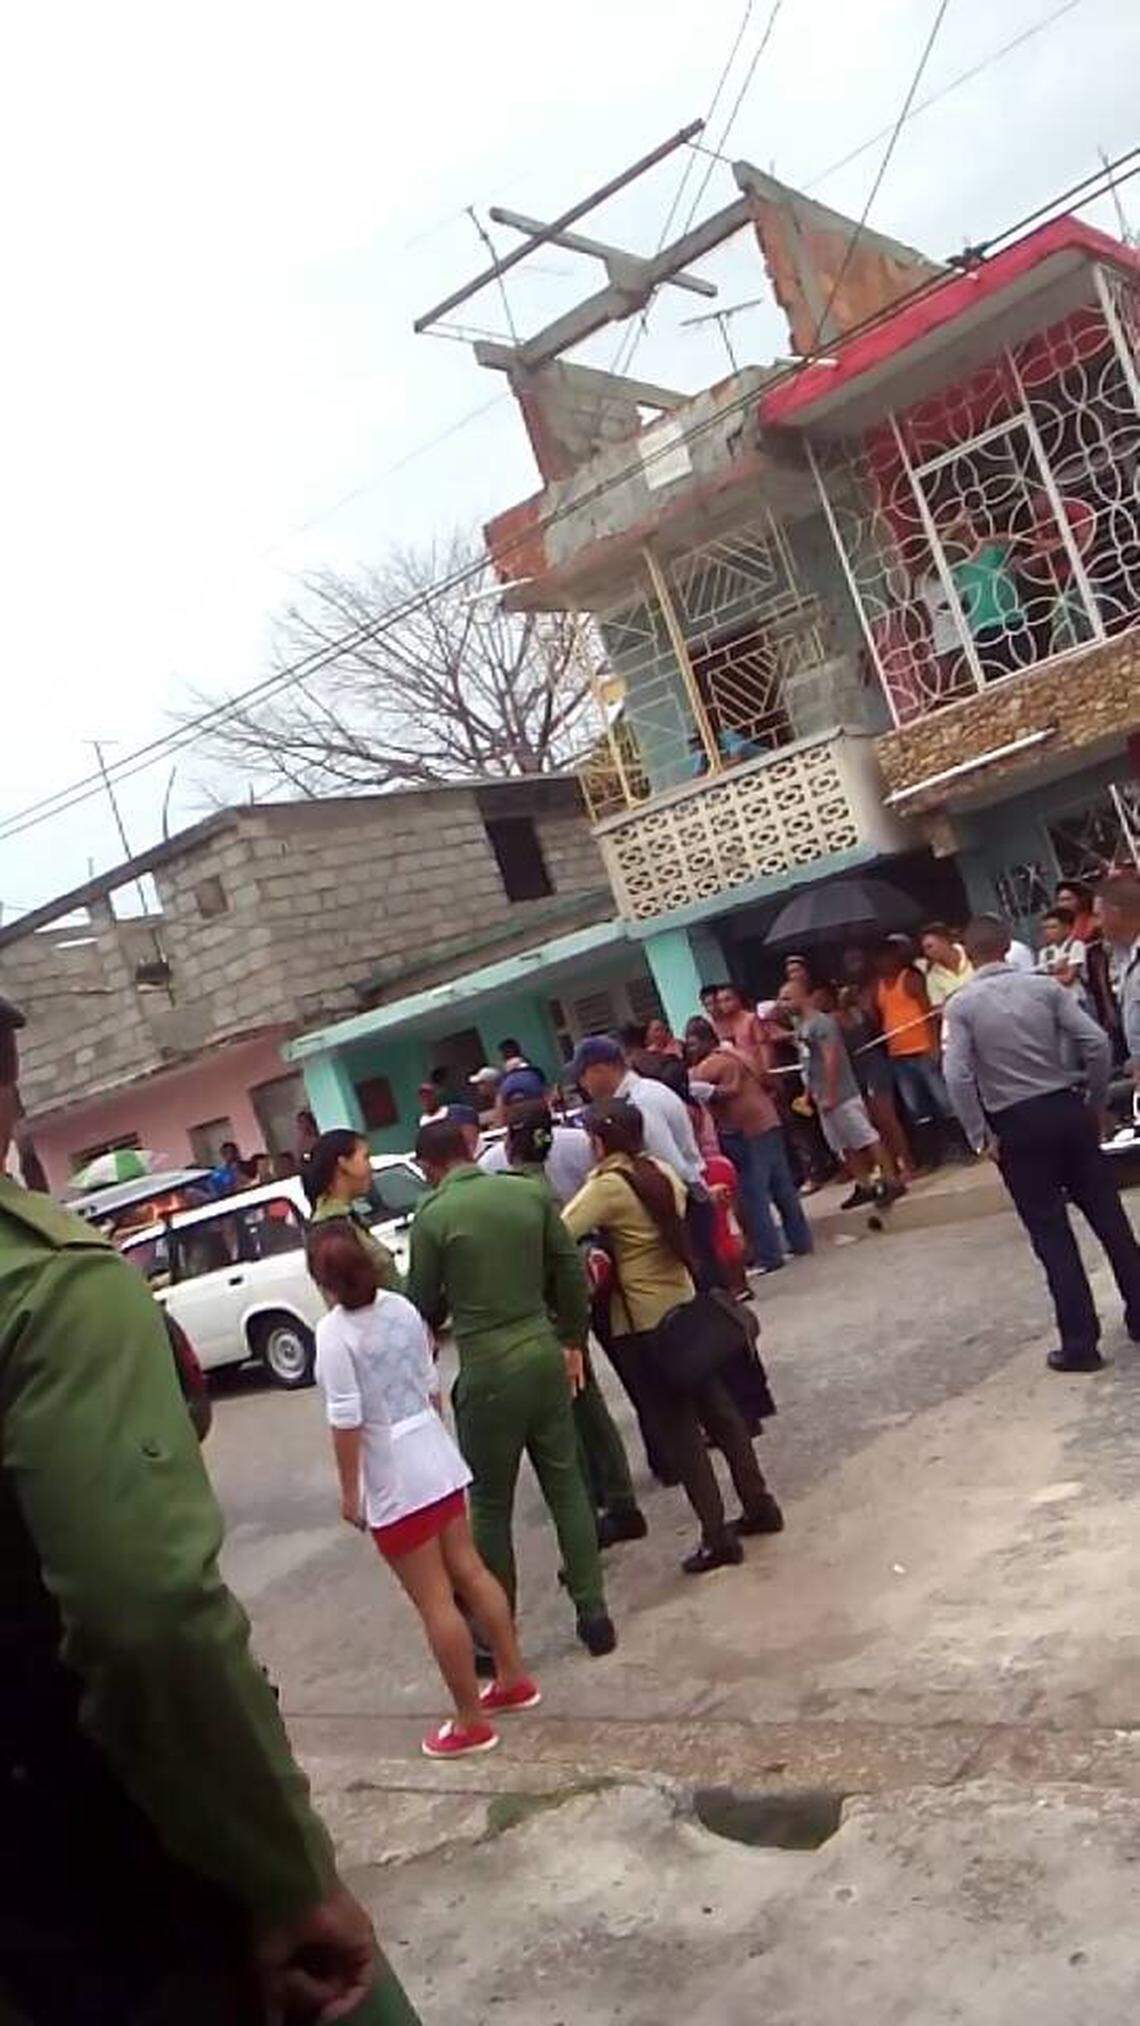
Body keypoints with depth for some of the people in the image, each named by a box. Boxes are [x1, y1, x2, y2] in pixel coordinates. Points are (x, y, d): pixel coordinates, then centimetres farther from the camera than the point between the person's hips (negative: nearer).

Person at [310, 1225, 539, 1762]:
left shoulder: (334, 1333, -18)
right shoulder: (402, 1308, 1)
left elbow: (346, 1420, -19)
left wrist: (348, 1492, -9)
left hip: (393, 1482, -7)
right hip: (437, 1459, 7)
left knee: (435, 1601, 3)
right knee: (468, 1570, 19)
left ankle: (471, 1721, 15)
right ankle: (514, 1678, 32)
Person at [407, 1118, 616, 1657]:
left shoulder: (432, 1217, -10)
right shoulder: (531, 1192, 1)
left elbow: (423, 1306, 0)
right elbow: (571, 1272, 5)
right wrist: (572, 1341, 17)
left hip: (488, 1369, -4)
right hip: (544, 1353, 4)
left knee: (490, 1506, 9)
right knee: (566, 1486, 14)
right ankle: (593, 1614, 19)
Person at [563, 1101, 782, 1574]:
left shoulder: (606, 1187, -18)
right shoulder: (662, 1173, 3)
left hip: (639, 1325, -7)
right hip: (685, 1305, 7)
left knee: (674, 1428, 2)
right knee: (715, 1405, 17)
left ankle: (717, 1537, 6)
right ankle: (758, 1504, 26)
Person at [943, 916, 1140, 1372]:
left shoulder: (961, 1004, -6)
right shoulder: (1045, 986, 0)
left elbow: (957, 1077, -16)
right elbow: (1097, 1043, -7)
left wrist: (981, 1135, -7)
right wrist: (1095, 1103, 5)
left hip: (1016, 1126, -2)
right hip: (1067, 1110, 2)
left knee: (1051, 1234, 5)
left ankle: (1081, 1343, 9)